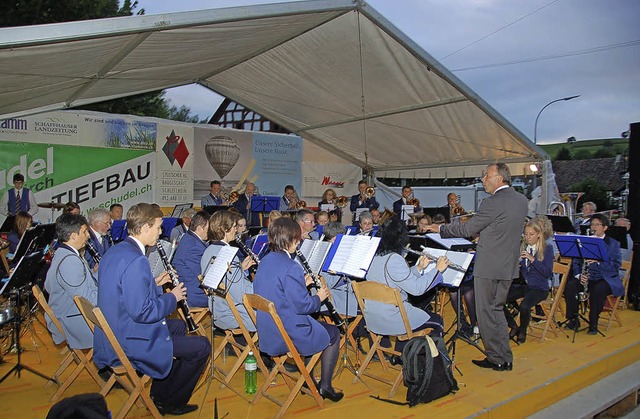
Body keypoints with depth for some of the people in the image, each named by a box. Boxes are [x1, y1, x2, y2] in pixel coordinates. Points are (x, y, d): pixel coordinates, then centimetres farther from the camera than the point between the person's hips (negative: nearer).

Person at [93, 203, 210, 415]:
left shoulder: (114, 251, 5)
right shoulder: (136, 260, -26)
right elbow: (141, 312, -28)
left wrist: (153, 284, 8)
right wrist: (172, 297, -13)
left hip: (112, 335, 10)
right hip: (129, 343, -10)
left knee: (179, 326, 28)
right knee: (202, 346, -3)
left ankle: (159, 393, 33)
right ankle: (167, 402, 17)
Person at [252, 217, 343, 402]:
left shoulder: (265, 262, 3)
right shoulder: (291, 267, -24)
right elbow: (302, 305, -22)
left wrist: (302, 284, 10)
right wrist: (318, 297, -4)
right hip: (288, 335, -8)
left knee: (313, 324, 32)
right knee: (333, 333, 15)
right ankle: (325, 386, 22)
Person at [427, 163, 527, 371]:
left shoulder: (492, 203, -18)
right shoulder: (521, 200, 8)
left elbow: (467, 230, -12)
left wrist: (441, 228, 1)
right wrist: (483, 231, 23)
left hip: (488, 267, -8)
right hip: (509, 266, 8)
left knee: (486, 312, 5)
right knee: (496, 310, 19)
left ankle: (495, 359, 14)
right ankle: (506, 359, 24)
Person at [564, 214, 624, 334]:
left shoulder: (613, 244, 3)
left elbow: (616, 266, -9)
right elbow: (576, 262, 8)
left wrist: (597, 261, -25)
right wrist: (579, 275, -12)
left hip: (606, 279, -3)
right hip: (586, 278, 3)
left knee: (598, 290, -35)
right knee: (570, 286, -27)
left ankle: (593, 323, -16)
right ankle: (573, 319, -11)